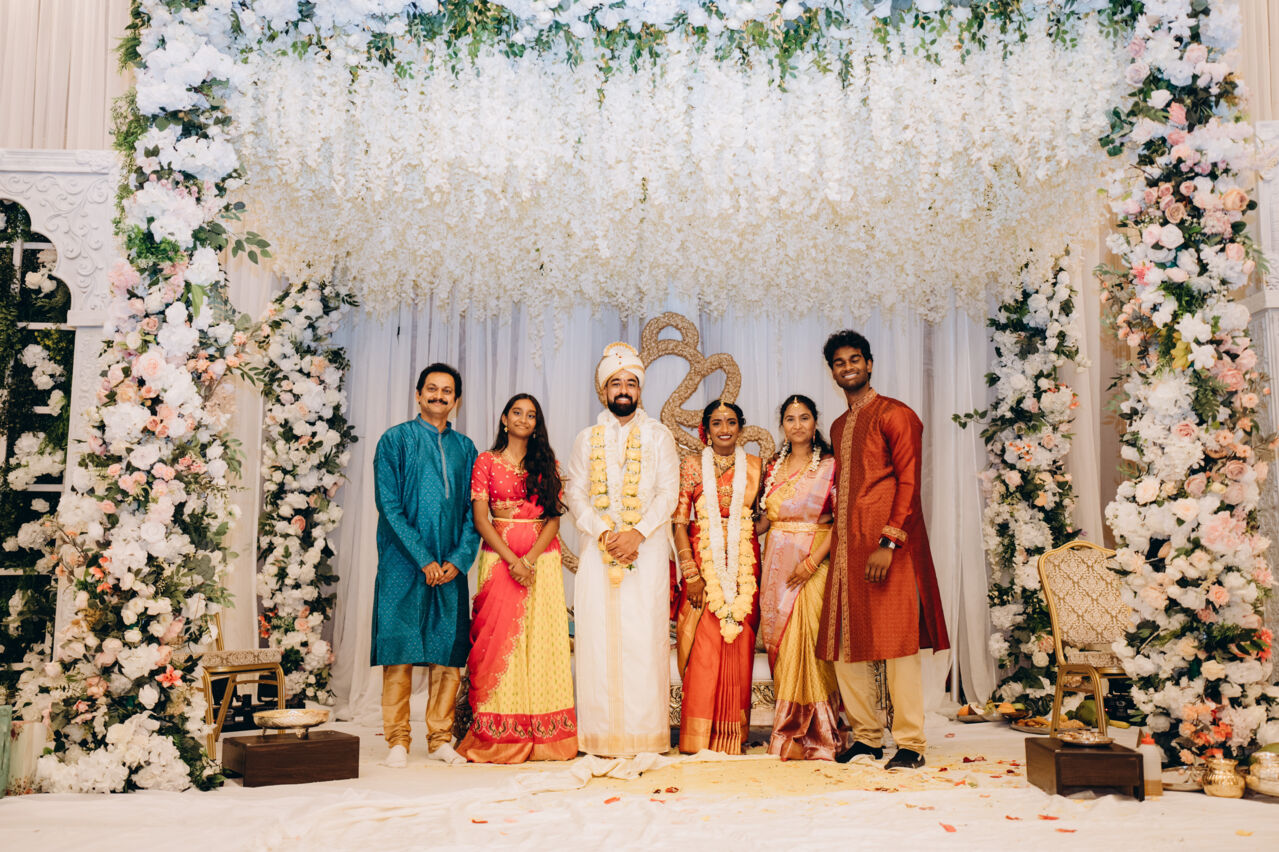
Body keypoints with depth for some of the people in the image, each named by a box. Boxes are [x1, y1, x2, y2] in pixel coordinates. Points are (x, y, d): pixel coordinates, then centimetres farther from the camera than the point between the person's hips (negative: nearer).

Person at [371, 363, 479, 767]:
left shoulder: (464, 448, 13)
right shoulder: (395, 440, 2)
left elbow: (472, 511, 10)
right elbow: (389, 506, -6)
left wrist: (459, 559, -5)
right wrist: (423, 560, -11)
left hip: (450, 567, 3)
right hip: (404, 564, -3)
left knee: (449, 652, 5)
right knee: (400, 651, 0)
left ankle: (441, 738, 15)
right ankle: (398, 741, 10)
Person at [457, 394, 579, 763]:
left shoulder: (546, 464, 12)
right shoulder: (486, 462, 7)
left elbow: (554, 518, 5)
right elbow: (480, 518, -1)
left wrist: (530, 558, -10)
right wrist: (512, 559, -12)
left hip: (542, 559, 2)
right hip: (499, 558, -2)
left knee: (540, 640, 0)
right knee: (499, 641, -4)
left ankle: (543, 734, 4)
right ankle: (499, 735, 1)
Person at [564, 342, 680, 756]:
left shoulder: (659, 436, 10)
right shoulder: (586, 439, 13)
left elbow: (668, 494, 1)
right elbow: (575, 494, 5)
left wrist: (638, 532, -13)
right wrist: (603, 534, -10)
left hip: (647, 549, -1)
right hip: (597, 551, 1)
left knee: (644, 636, -5)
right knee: (598, 636, -3)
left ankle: (644, 734, 1)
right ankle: (601, 733, 3)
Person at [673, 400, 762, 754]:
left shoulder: (754, 466, 10)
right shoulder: (692, 466, 3)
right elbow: (679, 523, -1)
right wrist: (691, 574, -9)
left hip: (743, 565, 2)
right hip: (702, 562, -2)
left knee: (738, 647, 1)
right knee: (703, 648, -5)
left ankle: (733, 733, 12)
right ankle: (699, 735, 4)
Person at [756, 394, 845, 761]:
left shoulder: (830, 466, -2)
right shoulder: (773, 467, 13)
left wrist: (813, 560, -16)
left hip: (815, 564, -4)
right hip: (778, 565, 5)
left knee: (810, 641, -9)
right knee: (781, 645, 4)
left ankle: (817, 734, 3)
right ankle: (789, 732, 13)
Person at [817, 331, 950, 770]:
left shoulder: (895, 415, -3)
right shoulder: (839, 427, 20)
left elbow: (908, 483, -11)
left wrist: (888, 542, -19)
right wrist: (836, 544, 12)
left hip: (887, 546, -8)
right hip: (846, 546, 8)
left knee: (897, 640, -6)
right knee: (845, 643, 8)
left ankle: (911, 744, 2)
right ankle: (866, 734, 19)